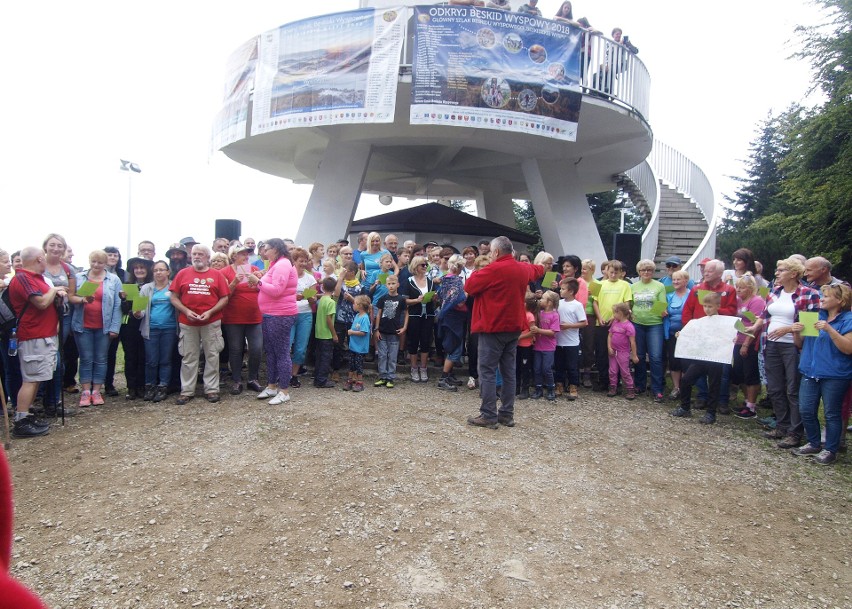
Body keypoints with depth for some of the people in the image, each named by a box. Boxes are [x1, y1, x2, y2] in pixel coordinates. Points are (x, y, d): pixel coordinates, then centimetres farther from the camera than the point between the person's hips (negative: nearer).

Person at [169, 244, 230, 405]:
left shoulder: (217, 275, 3)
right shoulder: (182, 274, 5)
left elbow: (224, 298, 1)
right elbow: (173, 297, 5)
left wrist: (210, 312, -12)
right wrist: (186, 311, -10)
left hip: (211, 322, -1)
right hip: (187, 323, 1)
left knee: (212, 356, 5)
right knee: (188, 357, 7)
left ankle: (211, 389, 15)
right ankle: (187, 391, 15)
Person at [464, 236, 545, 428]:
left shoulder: (494, 269, -16)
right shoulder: (524, 269, 9)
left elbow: (469, 286, -9)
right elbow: (538, 270, 32)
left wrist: (477, 273, 8)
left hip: (493, 327, -8)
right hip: (514, 326, 8)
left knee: (488, 371, -3)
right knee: (509, 372, 10)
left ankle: (489, 415, -4)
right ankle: (507, 414, 14)